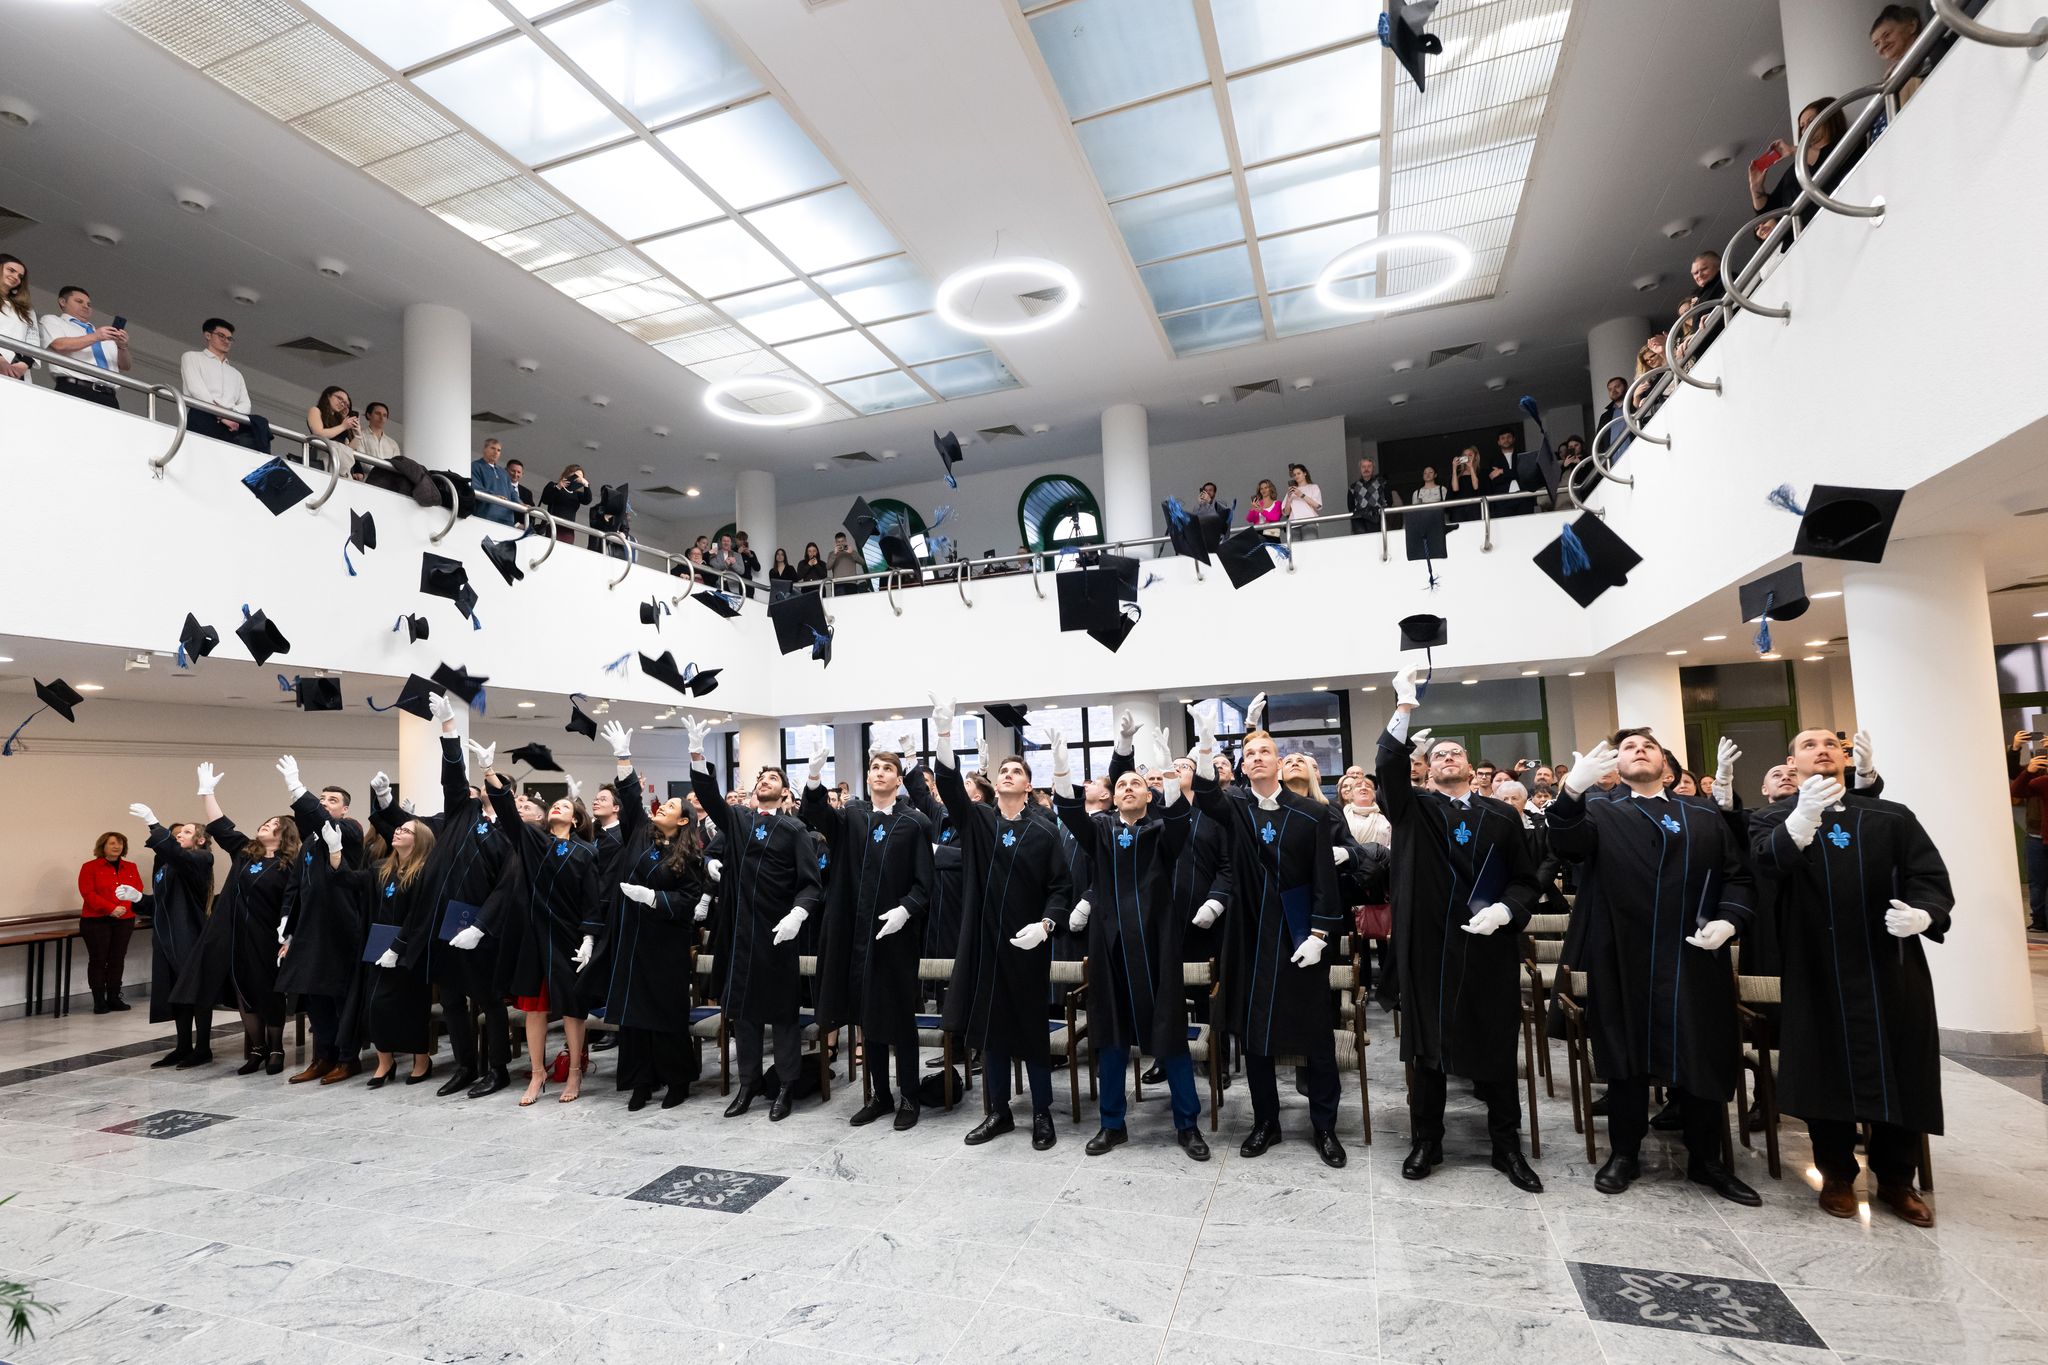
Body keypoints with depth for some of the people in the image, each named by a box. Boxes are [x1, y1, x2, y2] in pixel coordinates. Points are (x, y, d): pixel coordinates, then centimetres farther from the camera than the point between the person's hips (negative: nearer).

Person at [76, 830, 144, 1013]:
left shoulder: (131, 868, 12)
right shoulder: (89, 867, 0)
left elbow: (138, 890, 5)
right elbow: (88, 893, -9)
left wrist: (125, 906, -14)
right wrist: (111, 909, -18)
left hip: (124, 921, 3)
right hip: (96, 921, -3)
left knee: (117, 960, 5)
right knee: (98, 960, -2)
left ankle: (114, 998, 12)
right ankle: (99, 1001, 4)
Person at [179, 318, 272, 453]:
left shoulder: (236, 373, 37)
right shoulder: (192, 357, 23)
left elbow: (245, 404, 19)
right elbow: (196, 390, 3)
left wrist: (232, 415, -6)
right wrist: (221, 414, -13)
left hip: (233, 422, 4)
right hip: (203, 419, -4)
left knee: (260, 423, -32)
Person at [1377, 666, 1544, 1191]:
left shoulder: (1502, 815, 8)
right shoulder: (1415, 810, 4)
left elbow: (1527, 881, 9)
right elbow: (1388, 770, -14)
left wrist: (1504, 910, -11)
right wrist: (1405, 708, -21)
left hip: (1490, 948, 1)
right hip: (1429, 945, -1)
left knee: (1497, 1046, 9)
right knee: (1429, 1046, 8)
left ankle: (1507, 1145, 26)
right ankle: (1425, 1142, 22)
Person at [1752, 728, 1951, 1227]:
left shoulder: (1893, 817, 7)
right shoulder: (1775, 819, 0)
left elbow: (1931, 878, -1)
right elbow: (1771, 858, -22)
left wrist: (1922, 913, -23)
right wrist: (1802, 821, -42)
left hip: (1891, 968, 2)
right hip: (1818, 969, -2)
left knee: (1900, 1073, 7)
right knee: (1828, 1071, 5)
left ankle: (1896, 1180, 26)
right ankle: (1837, 1173, 22)